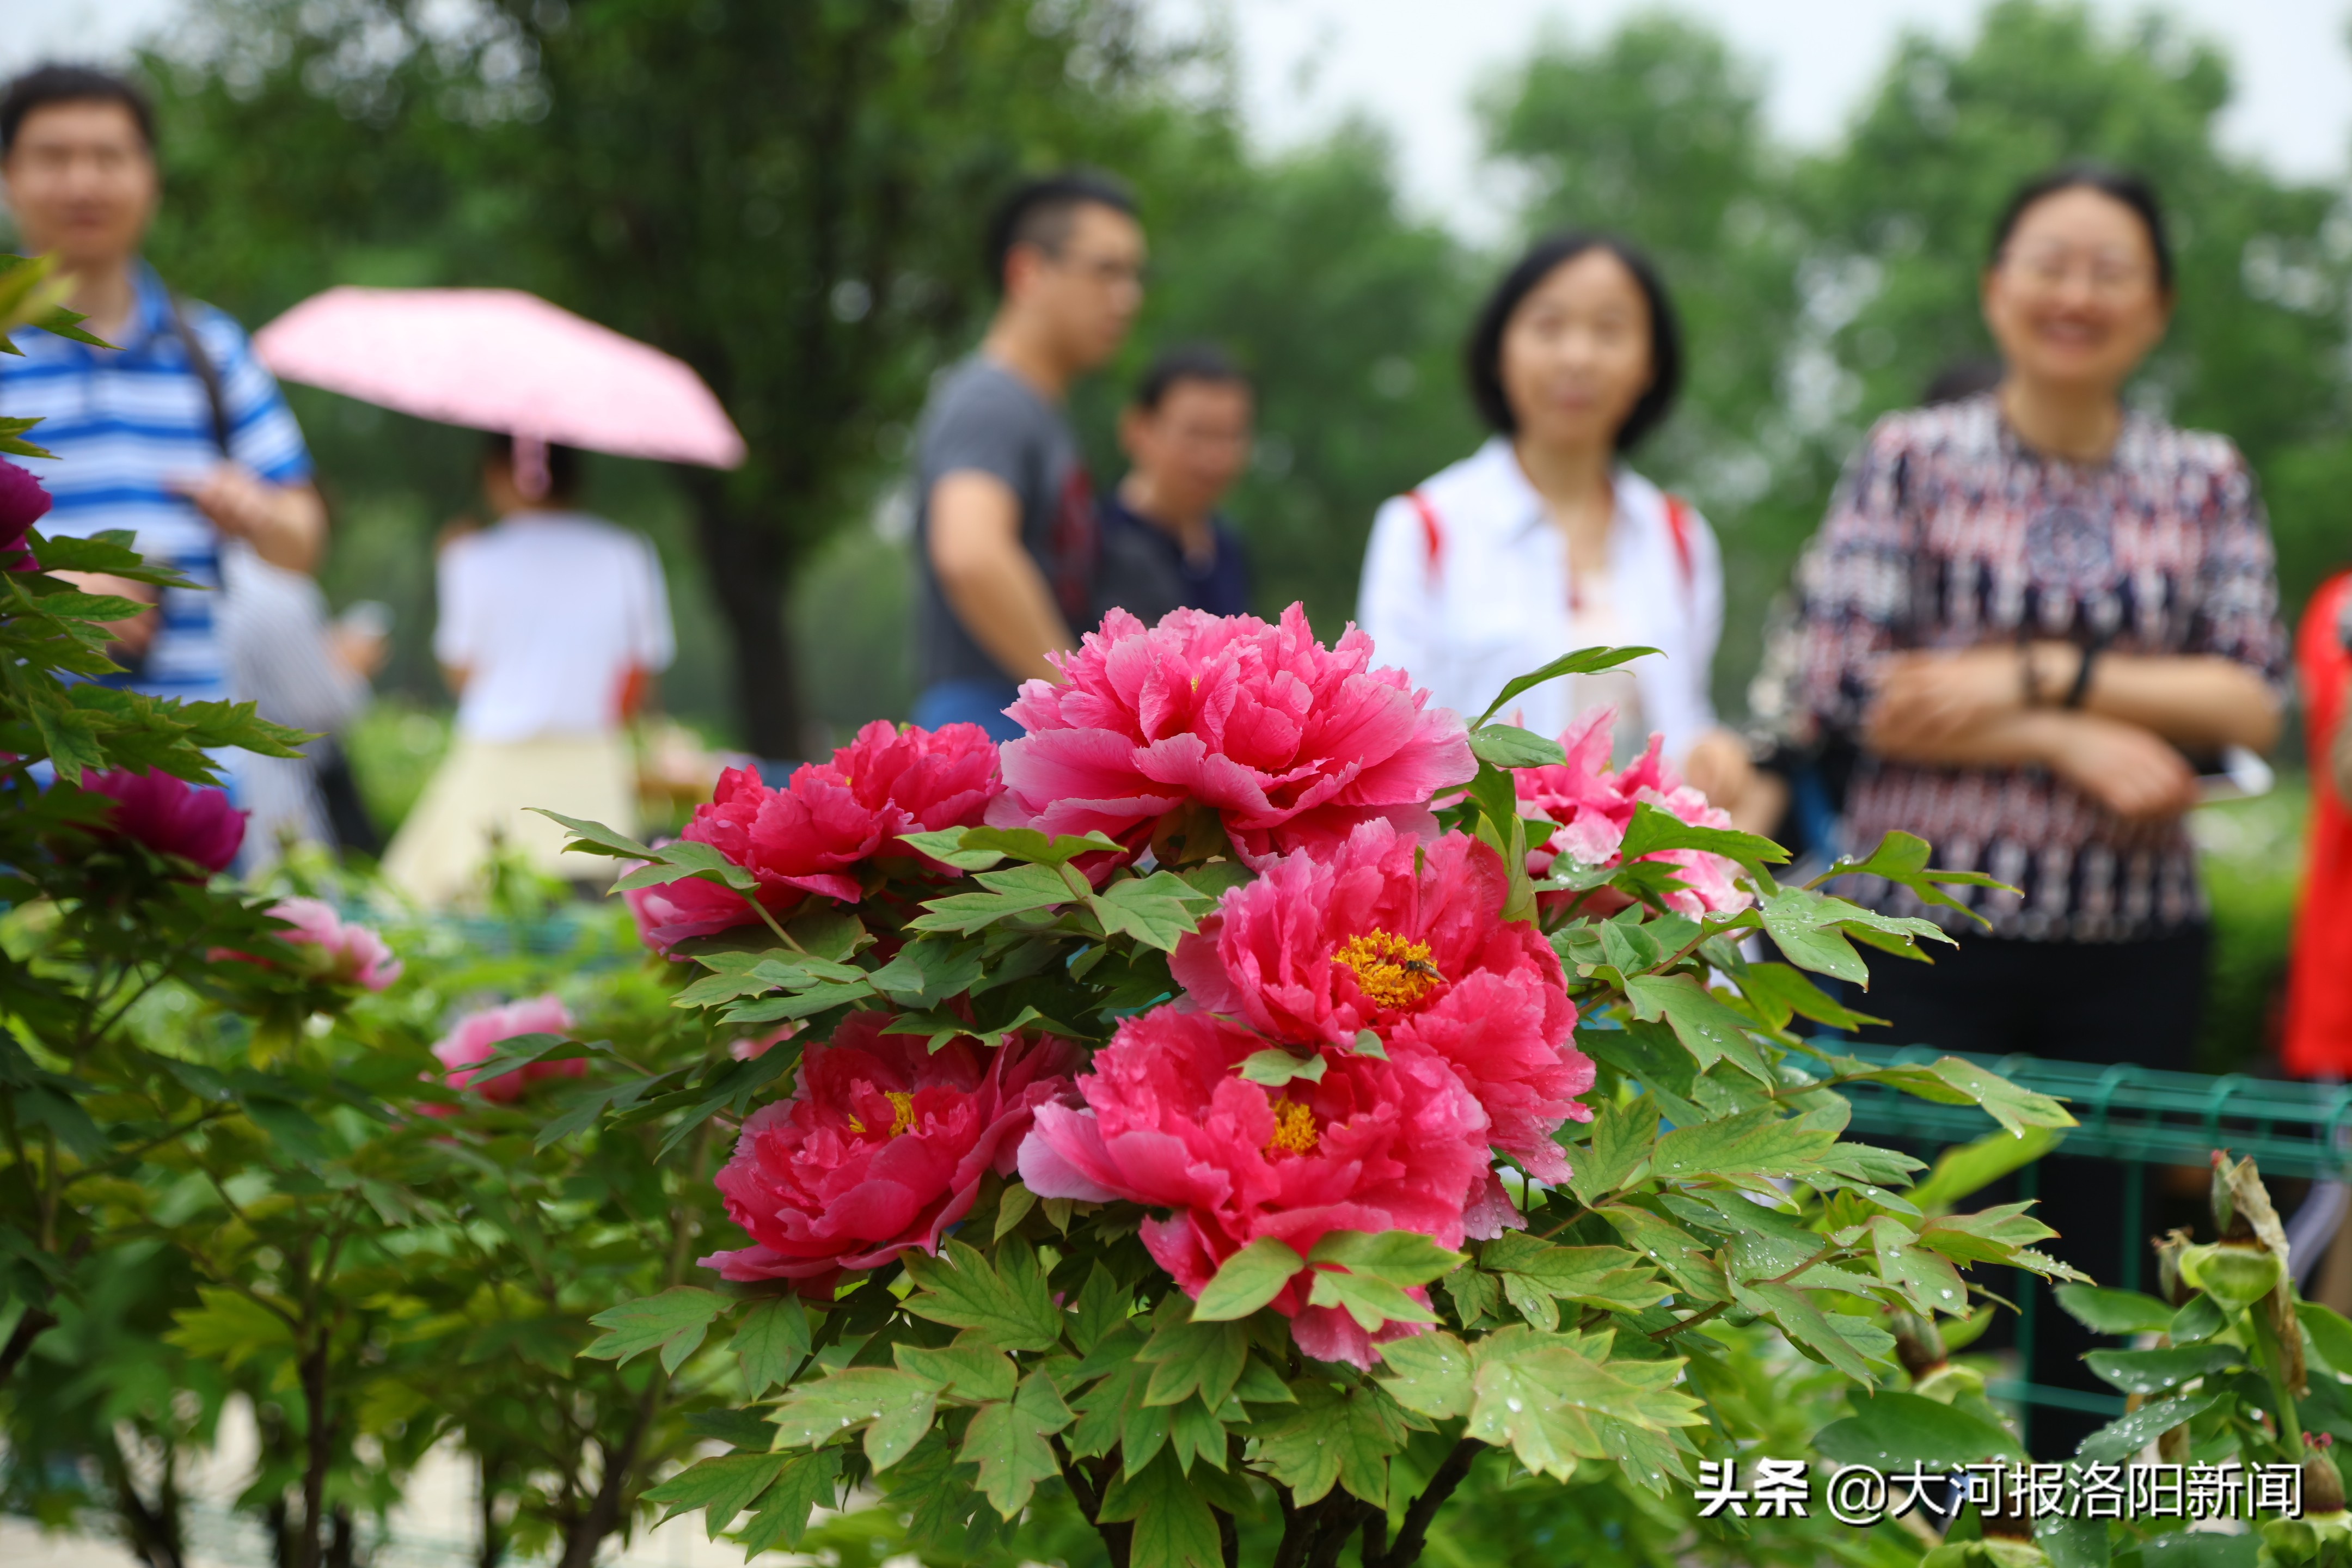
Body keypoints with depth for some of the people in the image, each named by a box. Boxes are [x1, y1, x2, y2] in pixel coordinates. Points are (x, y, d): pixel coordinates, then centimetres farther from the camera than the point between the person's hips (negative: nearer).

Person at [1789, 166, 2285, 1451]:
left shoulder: (2206, 482, 10)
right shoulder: (1910, 459, 4)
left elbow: (2256, 702, 0)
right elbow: (1845, 682, -6)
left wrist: (2037, 677, -11)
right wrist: (2075, 743, -12)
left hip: (2133, 944, 2)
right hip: (1930, 924, -2)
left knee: (2099, 1268, 6)